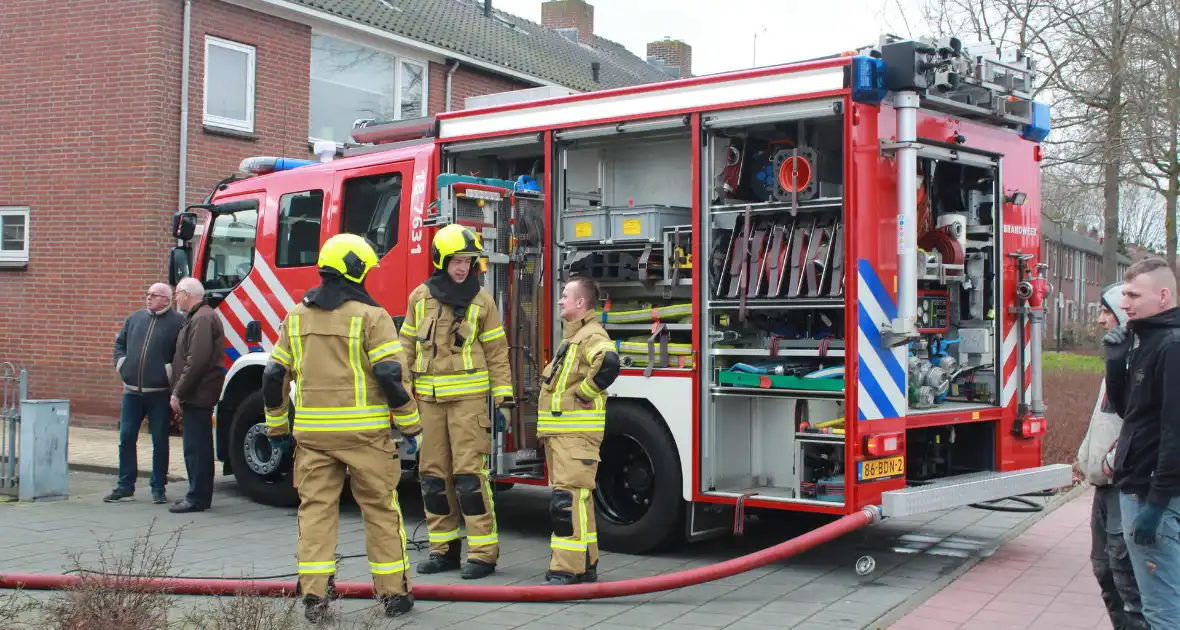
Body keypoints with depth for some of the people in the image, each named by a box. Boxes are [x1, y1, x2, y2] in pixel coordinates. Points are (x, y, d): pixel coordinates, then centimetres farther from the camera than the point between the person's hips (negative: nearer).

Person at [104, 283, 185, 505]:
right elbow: (120, 342, 23)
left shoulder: (177, 322, -5)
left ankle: (158, 488, 13)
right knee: (126, 438, 8)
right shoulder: (135, 318, 12)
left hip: (160, 394, -5)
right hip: (132, 391, 5)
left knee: (160, 441, 4)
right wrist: (120, 362, 8)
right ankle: (125, 485, 18)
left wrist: (171, 371, -16)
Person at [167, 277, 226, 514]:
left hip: (197, 395, -11)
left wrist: (178, 392, -20)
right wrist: (179, 390, 20)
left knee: (195, 447, -7)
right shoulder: (196, 318, 19)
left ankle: (197, 498, -3)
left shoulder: (202, 319, -15)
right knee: (196, 446, 15)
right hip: (196, 395, 11)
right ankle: (198, 495, 22)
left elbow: (197, 361, -24)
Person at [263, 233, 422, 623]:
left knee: (315, 510, 8)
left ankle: (314, 597, 6)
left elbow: (274, 375, 11)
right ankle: (393, 593, 12)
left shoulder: (297, 317, 9)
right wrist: (409, 425, -4)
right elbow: (392, 375, -13)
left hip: (312, 431, 4)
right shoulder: (370, 316, -7)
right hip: (363, 430, -4)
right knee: (380, 510, 7)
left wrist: (277, 427, 20)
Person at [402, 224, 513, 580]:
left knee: (469, 474, -8)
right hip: (429, 398, 4)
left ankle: (483, 553, -2)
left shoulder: (481, 300, 1)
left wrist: (503, 395, -2)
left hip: (468, 397, -3)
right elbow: (407, 347, 12)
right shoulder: (420, 297, 6)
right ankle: (443, 549, 19)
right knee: (433, 475, 8)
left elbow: (496, 351, 3)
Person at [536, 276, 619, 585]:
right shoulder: (572, 336, 21)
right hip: (559, 430, 11)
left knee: (568, 498, -13)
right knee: (575, 498, 14)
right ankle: (584, 565, 21)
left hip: (577, 431, -11)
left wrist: (583, 393, -21)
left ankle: (567, 570, -12)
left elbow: (609, 363, -34)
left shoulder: (592, 335, -12)